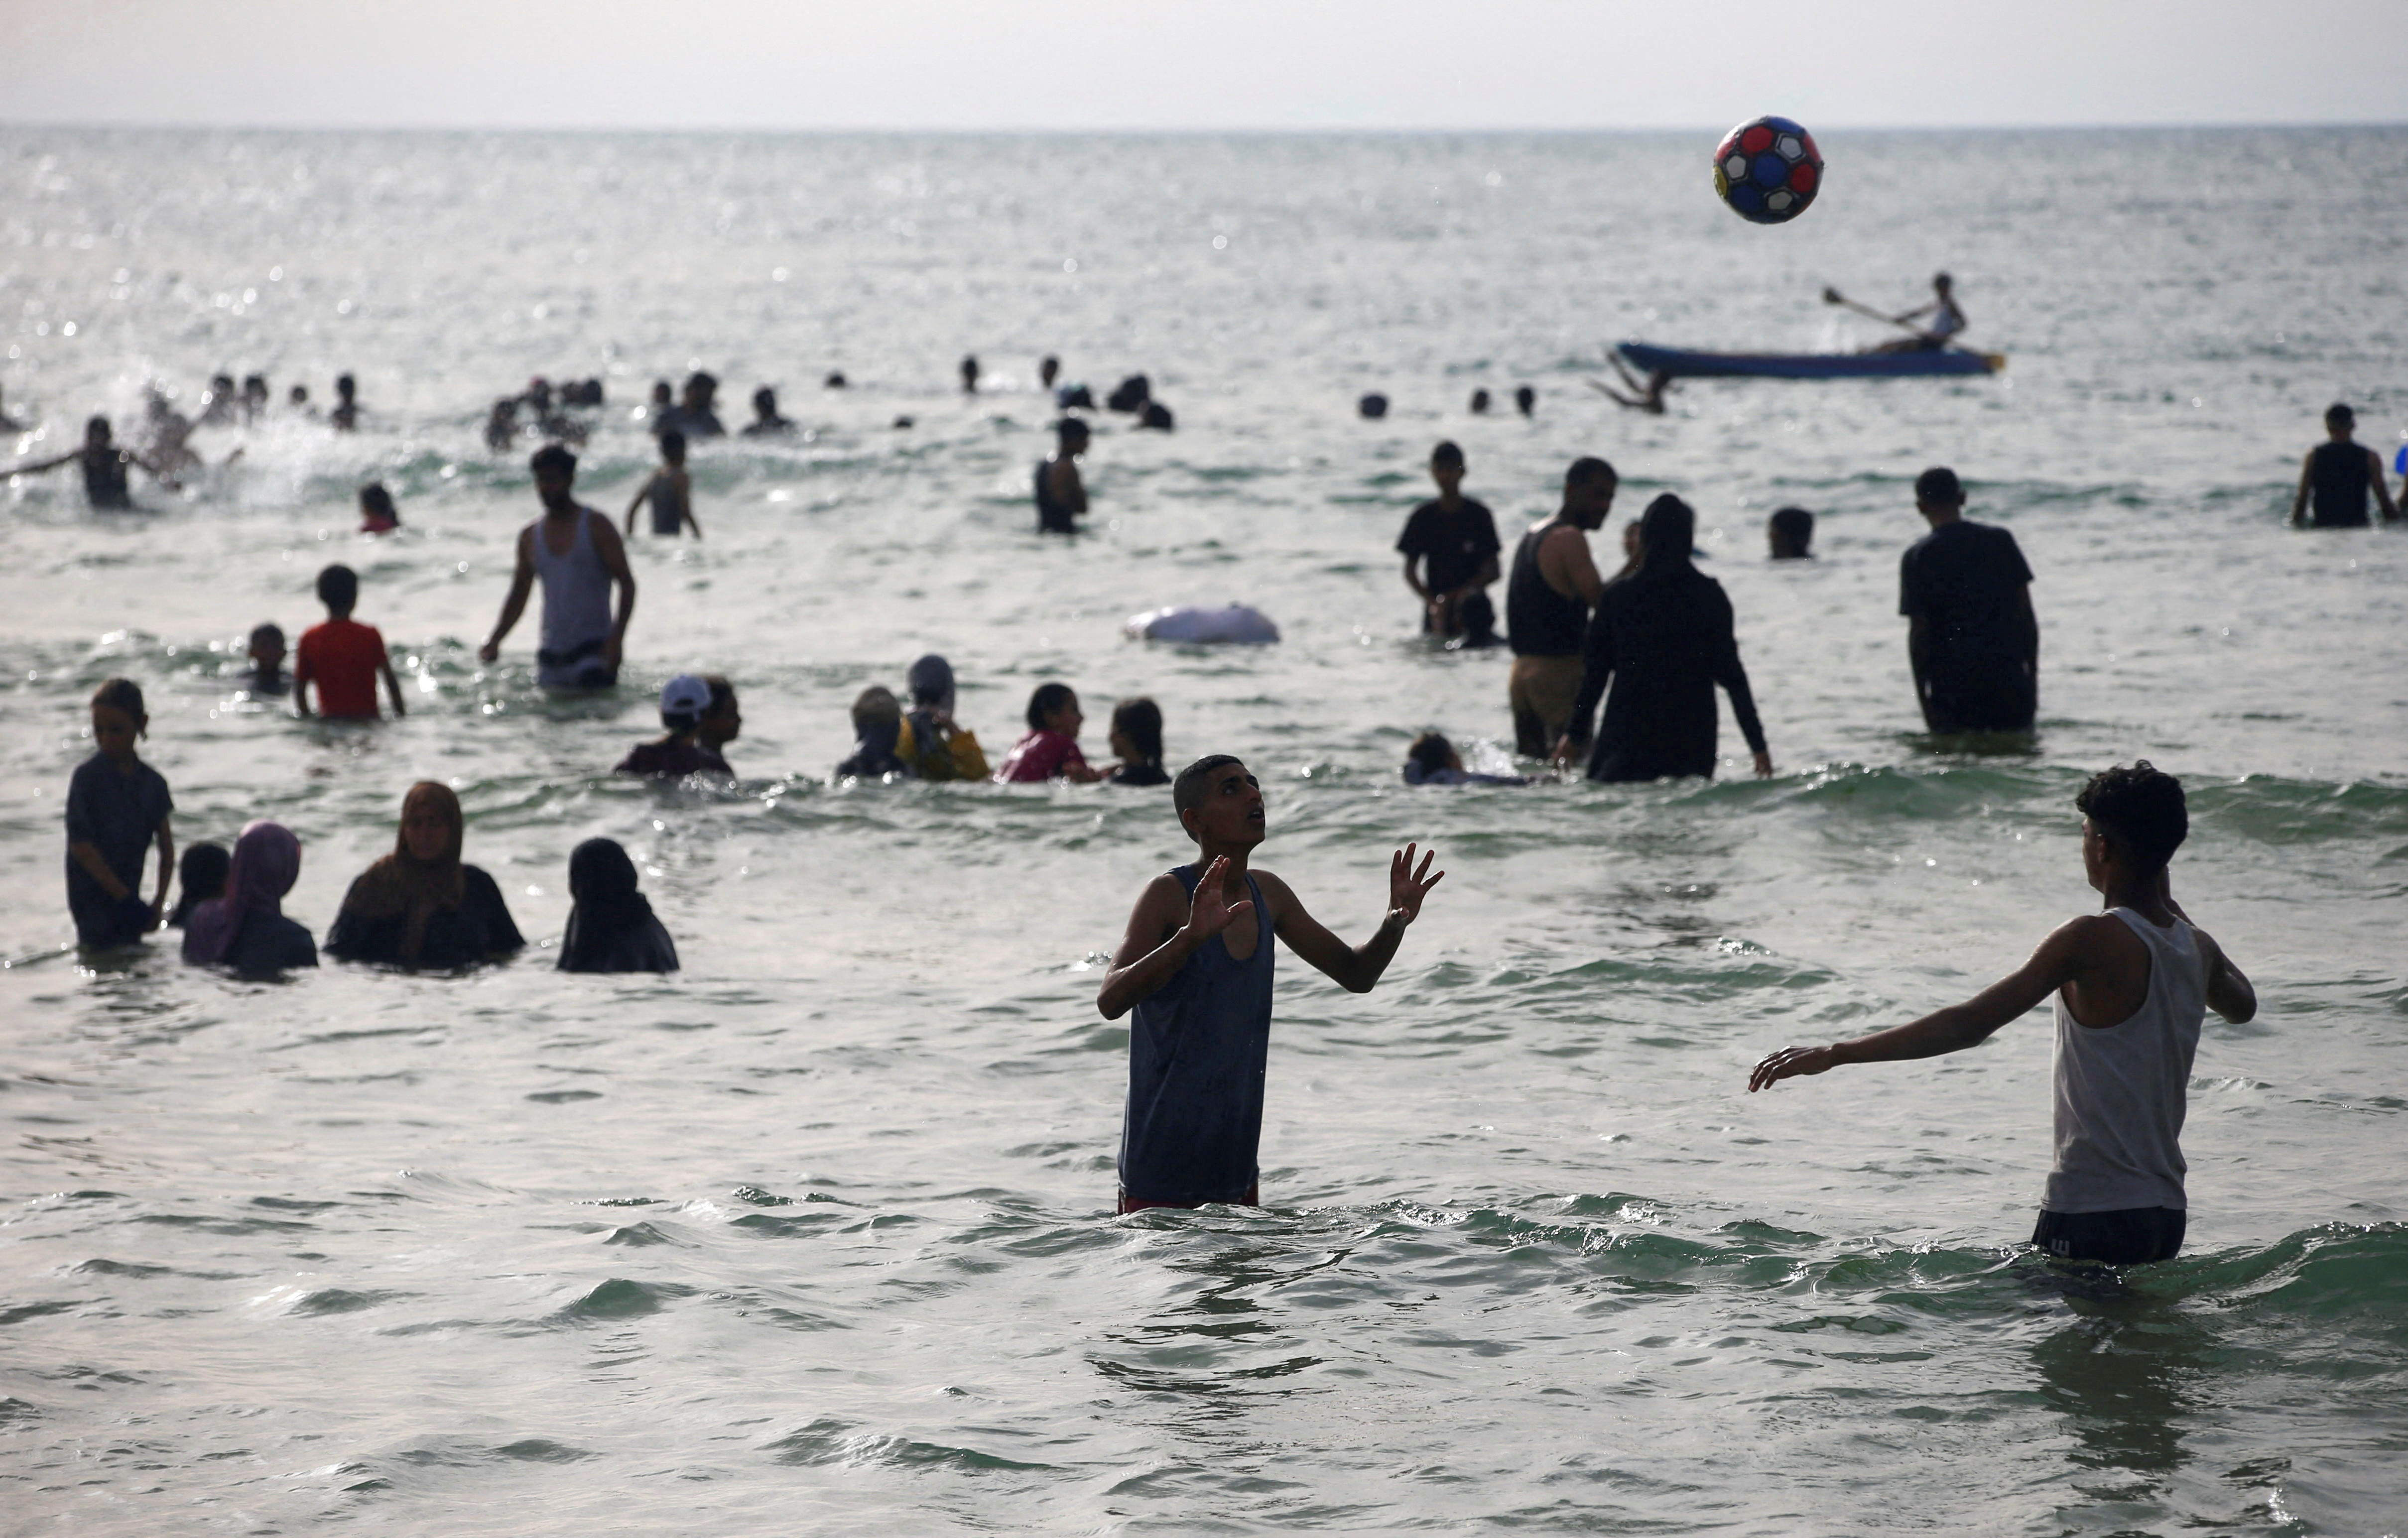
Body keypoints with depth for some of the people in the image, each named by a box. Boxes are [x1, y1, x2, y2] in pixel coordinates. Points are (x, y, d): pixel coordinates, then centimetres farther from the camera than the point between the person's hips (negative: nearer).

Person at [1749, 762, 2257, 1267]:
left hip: (2093, 1215, -8)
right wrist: (2167, 903, 35)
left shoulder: (2092, 941, -16)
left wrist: (1837, 1053, -18)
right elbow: (2243, 1006, 33)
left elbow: (1970, 1024, -20)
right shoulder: (2197, 949, 7)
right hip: (2167, 1212, 8)